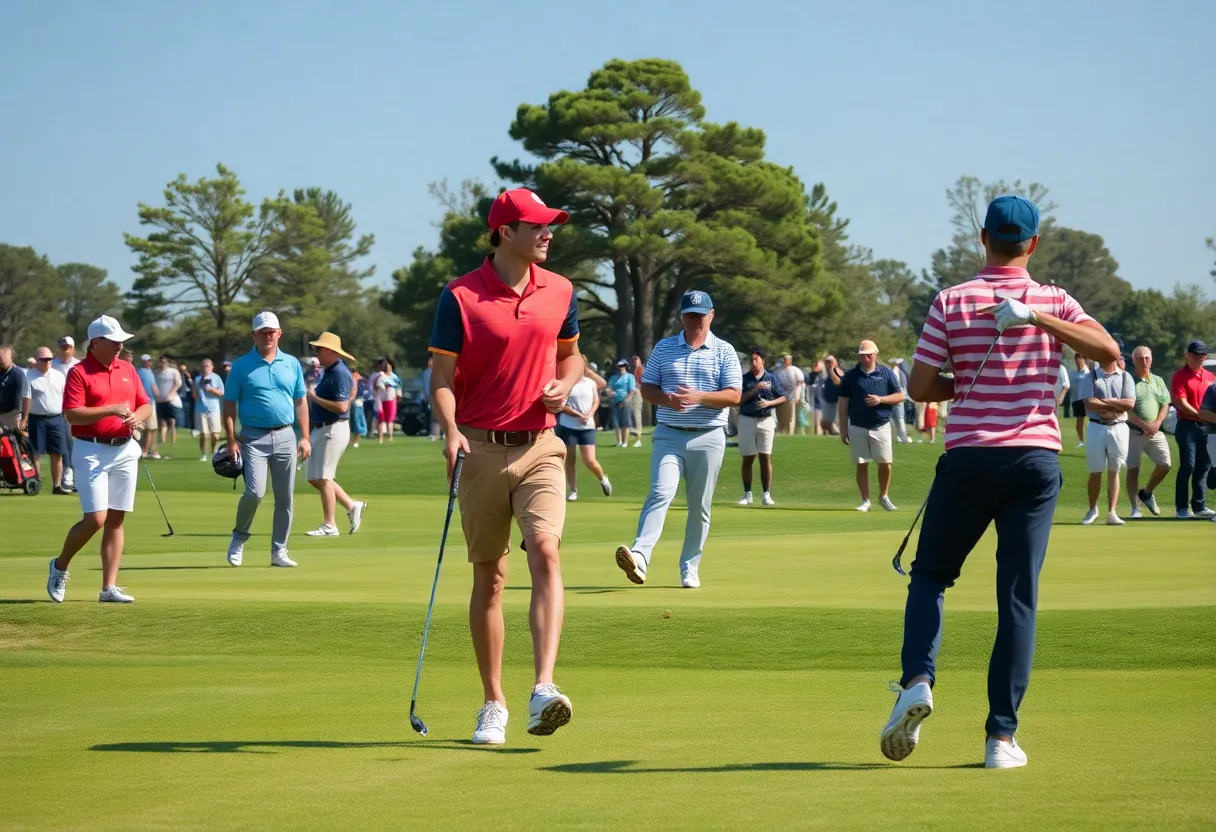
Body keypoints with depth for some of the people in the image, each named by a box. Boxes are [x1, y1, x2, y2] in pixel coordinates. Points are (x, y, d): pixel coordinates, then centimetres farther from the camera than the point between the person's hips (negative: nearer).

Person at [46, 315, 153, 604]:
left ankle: (109, 587, 5)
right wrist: (112, 410, -22)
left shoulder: (127, 370, 12)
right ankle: (60, 566, 12)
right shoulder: (79, 373, -7)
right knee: (95, 518, -12)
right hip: (92, 452, -6)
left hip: (125, 451, 6)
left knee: (116, 520, 3)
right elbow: (72, 414, -16)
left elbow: (145, 404, 17)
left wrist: (137, 417, -6)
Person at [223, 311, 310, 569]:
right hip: (254, 438, -3)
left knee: (285, 498, 3)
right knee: (255, 492, -16)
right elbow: (229, 405, 1)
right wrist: (231, 441, -8)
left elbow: (300, 402, 12)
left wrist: (305, 437, 4)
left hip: (285, 437, 3)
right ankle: (239, 537, 8)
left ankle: (279, 551, 13)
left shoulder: (292, 364, 10)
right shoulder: (241, 366, 1)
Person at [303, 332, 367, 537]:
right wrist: (312, 398, 7)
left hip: (333, 430, -11)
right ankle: (352, 506, 20)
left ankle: (329, 526, 0)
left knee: (323, 477, -6)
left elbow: (341, 406, -26)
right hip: (320, 429, 11)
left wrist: (315, 398, -18)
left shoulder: (339, 373, -17)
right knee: (313, 477, 14)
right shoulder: (328, 371, 14)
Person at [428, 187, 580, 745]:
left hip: (540, 447, 2)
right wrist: (450, 430, -21)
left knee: (545, 552, -20)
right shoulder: (460, 297, -4)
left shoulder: (559, 292, 8)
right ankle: (493, 705, 16)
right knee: (489, 577, 5)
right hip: (482, 449, -2)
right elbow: (442, 376, -4)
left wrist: (565, 384, 1)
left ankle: (543, 689, -29)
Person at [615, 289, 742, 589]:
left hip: (708, 438, 0)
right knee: (660, 494, -18)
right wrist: (666, 398, -12)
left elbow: (734, 396, -3)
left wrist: (699, 397, -18)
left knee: (700, 506, 4)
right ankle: (640, 556, -31)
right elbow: (646, 389, 10)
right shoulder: (664, 348, 10)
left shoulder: (724, 352, 4)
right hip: (669, 435, 0)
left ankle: (690, 568, 13)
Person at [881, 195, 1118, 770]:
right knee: (1018, 597, 2)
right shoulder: (1054, 302, 4)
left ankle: (917, 680, -8)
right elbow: (1108, 350, -12)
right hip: (1036, 459, 1)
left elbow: (919, 388, -1)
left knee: (930, 574, 16)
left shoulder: (950, 303, 0)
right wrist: (1039, 318, -16)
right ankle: (1001, 735, -3)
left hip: (968, 457, -1)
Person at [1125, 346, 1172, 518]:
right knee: (1133, 469, -1)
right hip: (1133, 431, -4)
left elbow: (1165, 405, 11)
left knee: (1165, 465, -4)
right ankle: (1135, 508, 4)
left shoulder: (1158, 381, 14)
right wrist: (1143, 425, -15)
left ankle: (1147, 493, 21)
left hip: (1156, 431, 4)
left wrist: (1157, 423, -7)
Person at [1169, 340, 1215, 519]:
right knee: (1188, 466, -7)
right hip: (1187, 426, -6)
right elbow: (1181, 403, -13)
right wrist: (1201, 415, -15)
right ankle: (1182, 507, -1)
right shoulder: (1180, 376, -6)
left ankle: (1199, 506, 14)